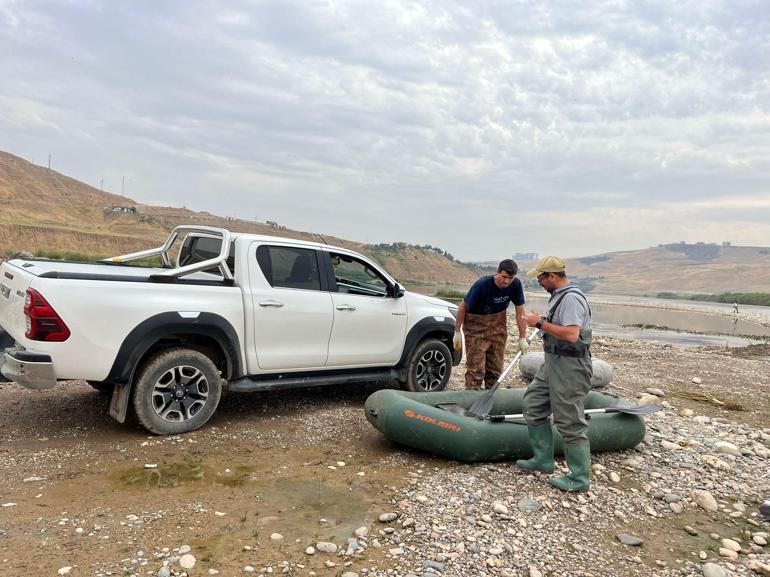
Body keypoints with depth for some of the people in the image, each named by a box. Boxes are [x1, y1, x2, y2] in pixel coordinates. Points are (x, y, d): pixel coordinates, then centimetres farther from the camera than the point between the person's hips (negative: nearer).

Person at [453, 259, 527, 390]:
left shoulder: (516, 285, -15)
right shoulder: (482, 285, -27)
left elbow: (520, 311, -7)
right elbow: (463, 306, -17)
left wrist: (522, 338, -7)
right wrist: (457, 332, -12)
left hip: (498, 325, 5)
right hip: (476, 326, -4)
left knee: (496, 368, 12)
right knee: (476, 369, -9)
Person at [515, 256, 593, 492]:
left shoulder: (571, 298, -20)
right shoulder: (559, 295, 13)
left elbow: (571, 334, -31)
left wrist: (540, 323, -23)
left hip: (569, 367, -11)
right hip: (553, 364, 11)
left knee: (569, 422, -3)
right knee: (533, 406, 15)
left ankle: (579, 478, 10)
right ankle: (543, 459, 27)